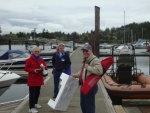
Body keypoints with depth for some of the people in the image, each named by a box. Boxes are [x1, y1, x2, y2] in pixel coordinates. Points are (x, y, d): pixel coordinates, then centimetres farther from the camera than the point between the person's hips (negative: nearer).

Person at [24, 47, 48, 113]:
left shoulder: (41, 59, 9)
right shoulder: (29, 60, -9)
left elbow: (45, 66, 13)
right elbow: (26, 68, -10)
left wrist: (44, 67, -12)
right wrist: (34, 70, -23)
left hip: (39, 78, 6)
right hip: (32, 79, -6)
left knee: (37, 92, 16)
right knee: (32, 93, -8)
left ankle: (35, 103, 36)